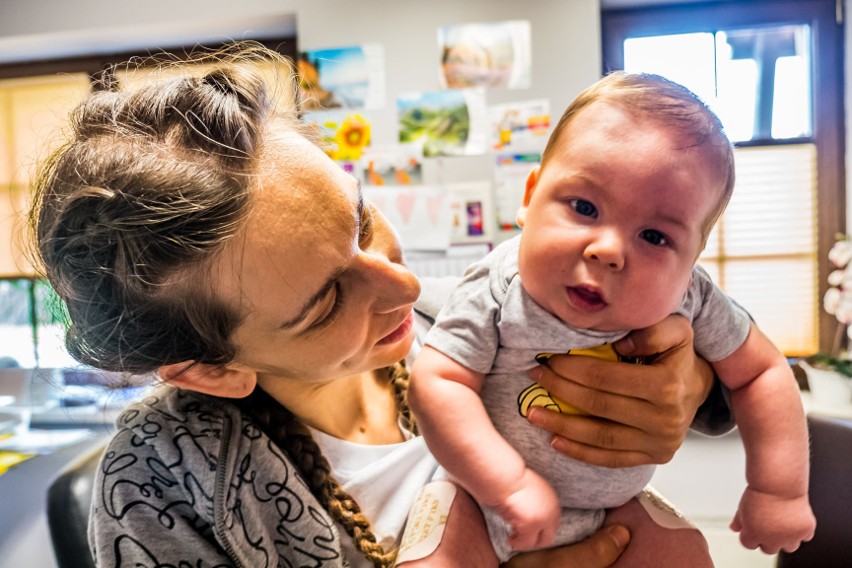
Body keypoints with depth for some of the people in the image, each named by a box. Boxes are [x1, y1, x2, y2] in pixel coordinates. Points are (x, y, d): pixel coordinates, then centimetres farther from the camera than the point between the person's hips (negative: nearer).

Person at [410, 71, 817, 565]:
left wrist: (780, 489, -5)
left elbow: (762, 371, -3)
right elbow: (437, 382, -27)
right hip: (482, 492, -3)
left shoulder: (690, 302, -18)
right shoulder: (497, 293, -27)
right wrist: (512, 483, -31)